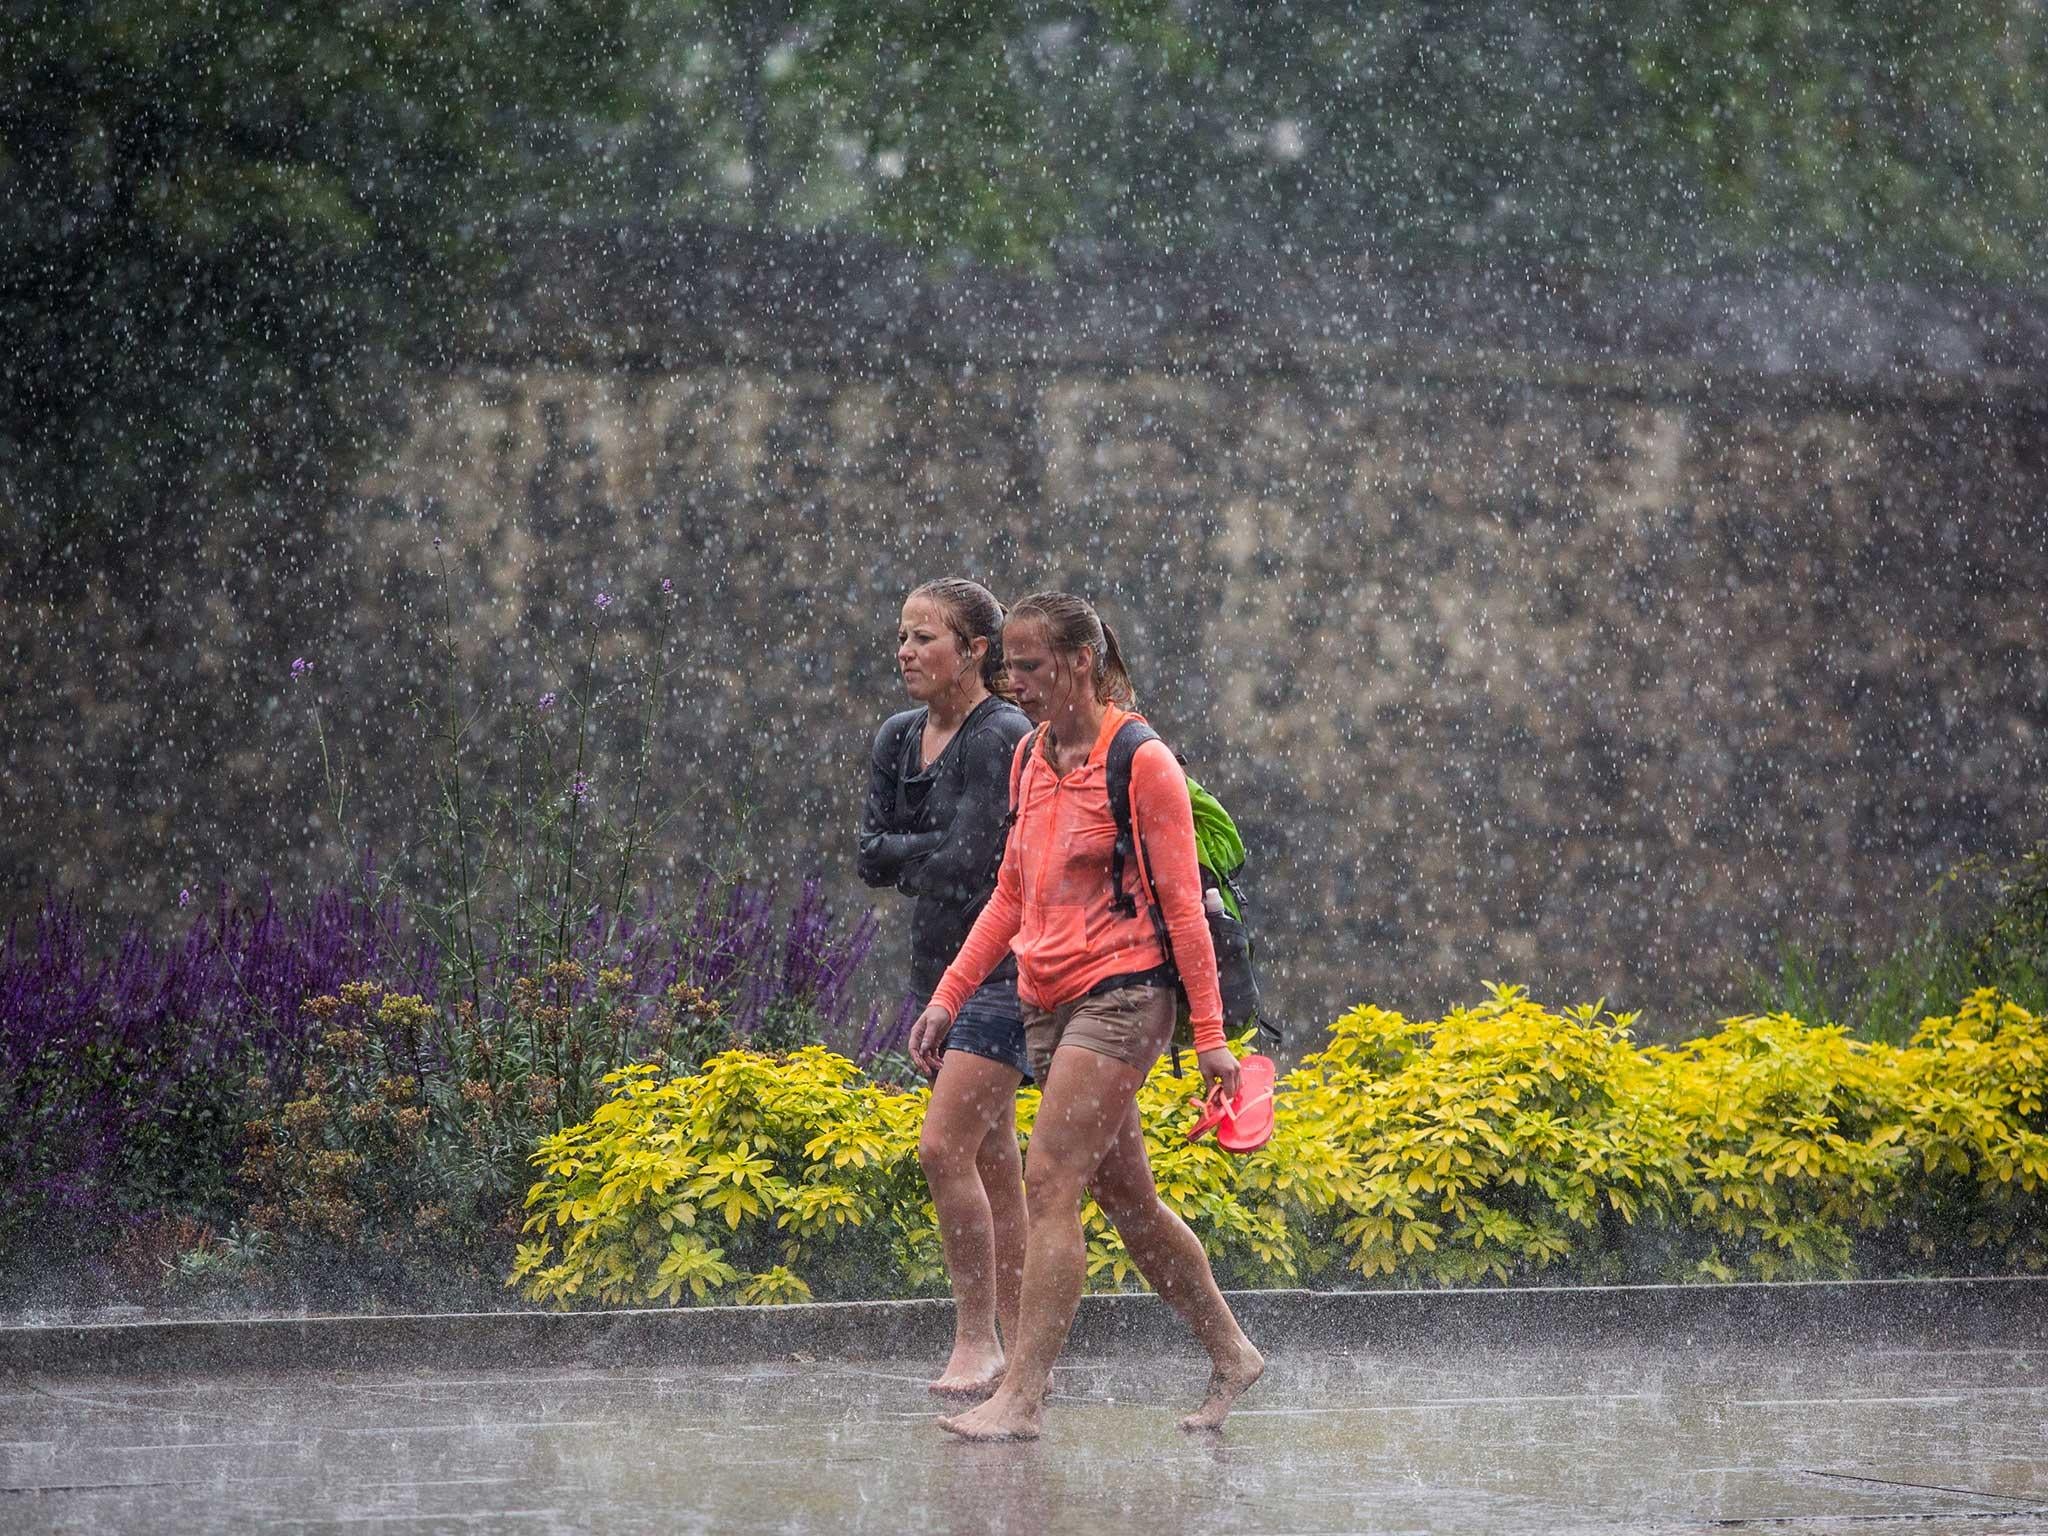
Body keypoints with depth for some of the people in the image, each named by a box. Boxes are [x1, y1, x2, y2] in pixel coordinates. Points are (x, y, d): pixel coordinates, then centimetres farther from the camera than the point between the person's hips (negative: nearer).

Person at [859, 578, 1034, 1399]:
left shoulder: (1002, 738, -14)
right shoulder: (898, 740, 11)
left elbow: (966, 865, -20)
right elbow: (872, 855, 4)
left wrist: (911, 862, -3)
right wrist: (934, 854, -11)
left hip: (1005, 965, -9)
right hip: (942, 965, 9)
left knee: (945, 1146, -16)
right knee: (990, 1160, 9)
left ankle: (978, 1339, -9)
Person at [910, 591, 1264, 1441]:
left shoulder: (1143, 764, -9)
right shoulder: (1031, 758, 12)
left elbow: (1182, 905, -9)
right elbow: (1011, 895, 20)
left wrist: (1209, 1037, -9)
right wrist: (947, 997, 14)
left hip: (1122, 994, -8)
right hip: (1047, 1002, 8)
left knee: (1048, 1182, -15)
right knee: (1126, 1196, 11)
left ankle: (1021, 1395, -16)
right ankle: (1230, 1356, 25)